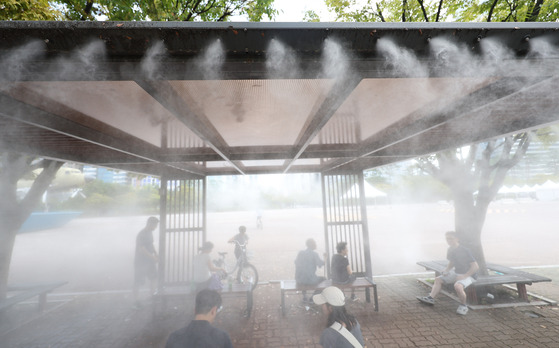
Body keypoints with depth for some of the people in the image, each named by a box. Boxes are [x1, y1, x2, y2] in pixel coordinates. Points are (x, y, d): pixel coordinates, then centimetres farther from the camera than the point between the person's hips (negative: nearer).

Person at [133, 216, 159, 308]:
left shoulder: (150, 232, 3)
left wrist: (155, 253, 2)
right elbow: (142, 250, -25)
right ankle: (135, 300, 23)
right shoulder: (141, 235, -23)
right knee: (138, 282, 6)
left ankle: (152, 295, 38)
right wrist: (153, 257, -20)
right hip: (140, 262, -9)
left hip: (149, 260, 9)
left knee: (153, 277, 19)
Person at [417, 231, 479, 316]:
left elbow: (476, 266, -21)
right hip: (456, 273, 9)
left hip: (468, 275, -8)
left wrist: (464, 276, -24)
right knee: (438, 279, 4)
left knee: (458, 286, -35)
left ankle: (463, 306, -10)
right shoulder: (450, 250, 4)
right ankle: (431, 298, 1)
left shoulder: (464, 251, -21)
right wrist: (446, 270, 2)